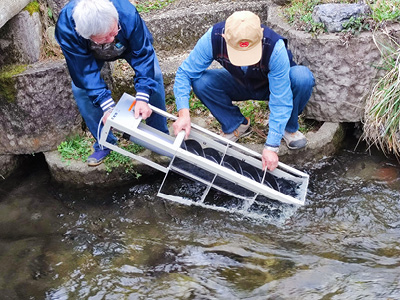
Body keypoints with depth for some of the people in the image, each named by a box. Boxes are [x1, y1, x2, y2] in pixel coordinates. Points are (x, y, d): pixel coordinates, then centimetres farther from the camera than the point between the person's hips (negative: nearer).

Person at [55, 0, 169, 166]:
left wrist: (142, 97, -45)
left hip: (129, 45, 0)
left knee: (153, 75, -19)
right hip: (89, 53, 1)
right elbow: (85, 71, -35)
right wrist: (106, 105, -43)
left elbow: (143, 55, -35)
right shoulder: (66, 27, -43)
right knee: (79, 87, -18)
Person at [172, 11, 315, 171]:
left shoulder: (275, 47, -38)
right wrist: (183, 113, -37)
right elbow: (185, 73, -23)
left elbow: (280, 102, -34)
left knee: (302, 77, -34)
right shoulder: (213, 38, -32)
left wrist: (271, 147, -38)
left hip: (272, 84, -2)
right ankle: (235, 125, 0)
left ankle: (289, 128, -5)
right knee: (200, 82, -25)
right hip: (240, 85, 2)